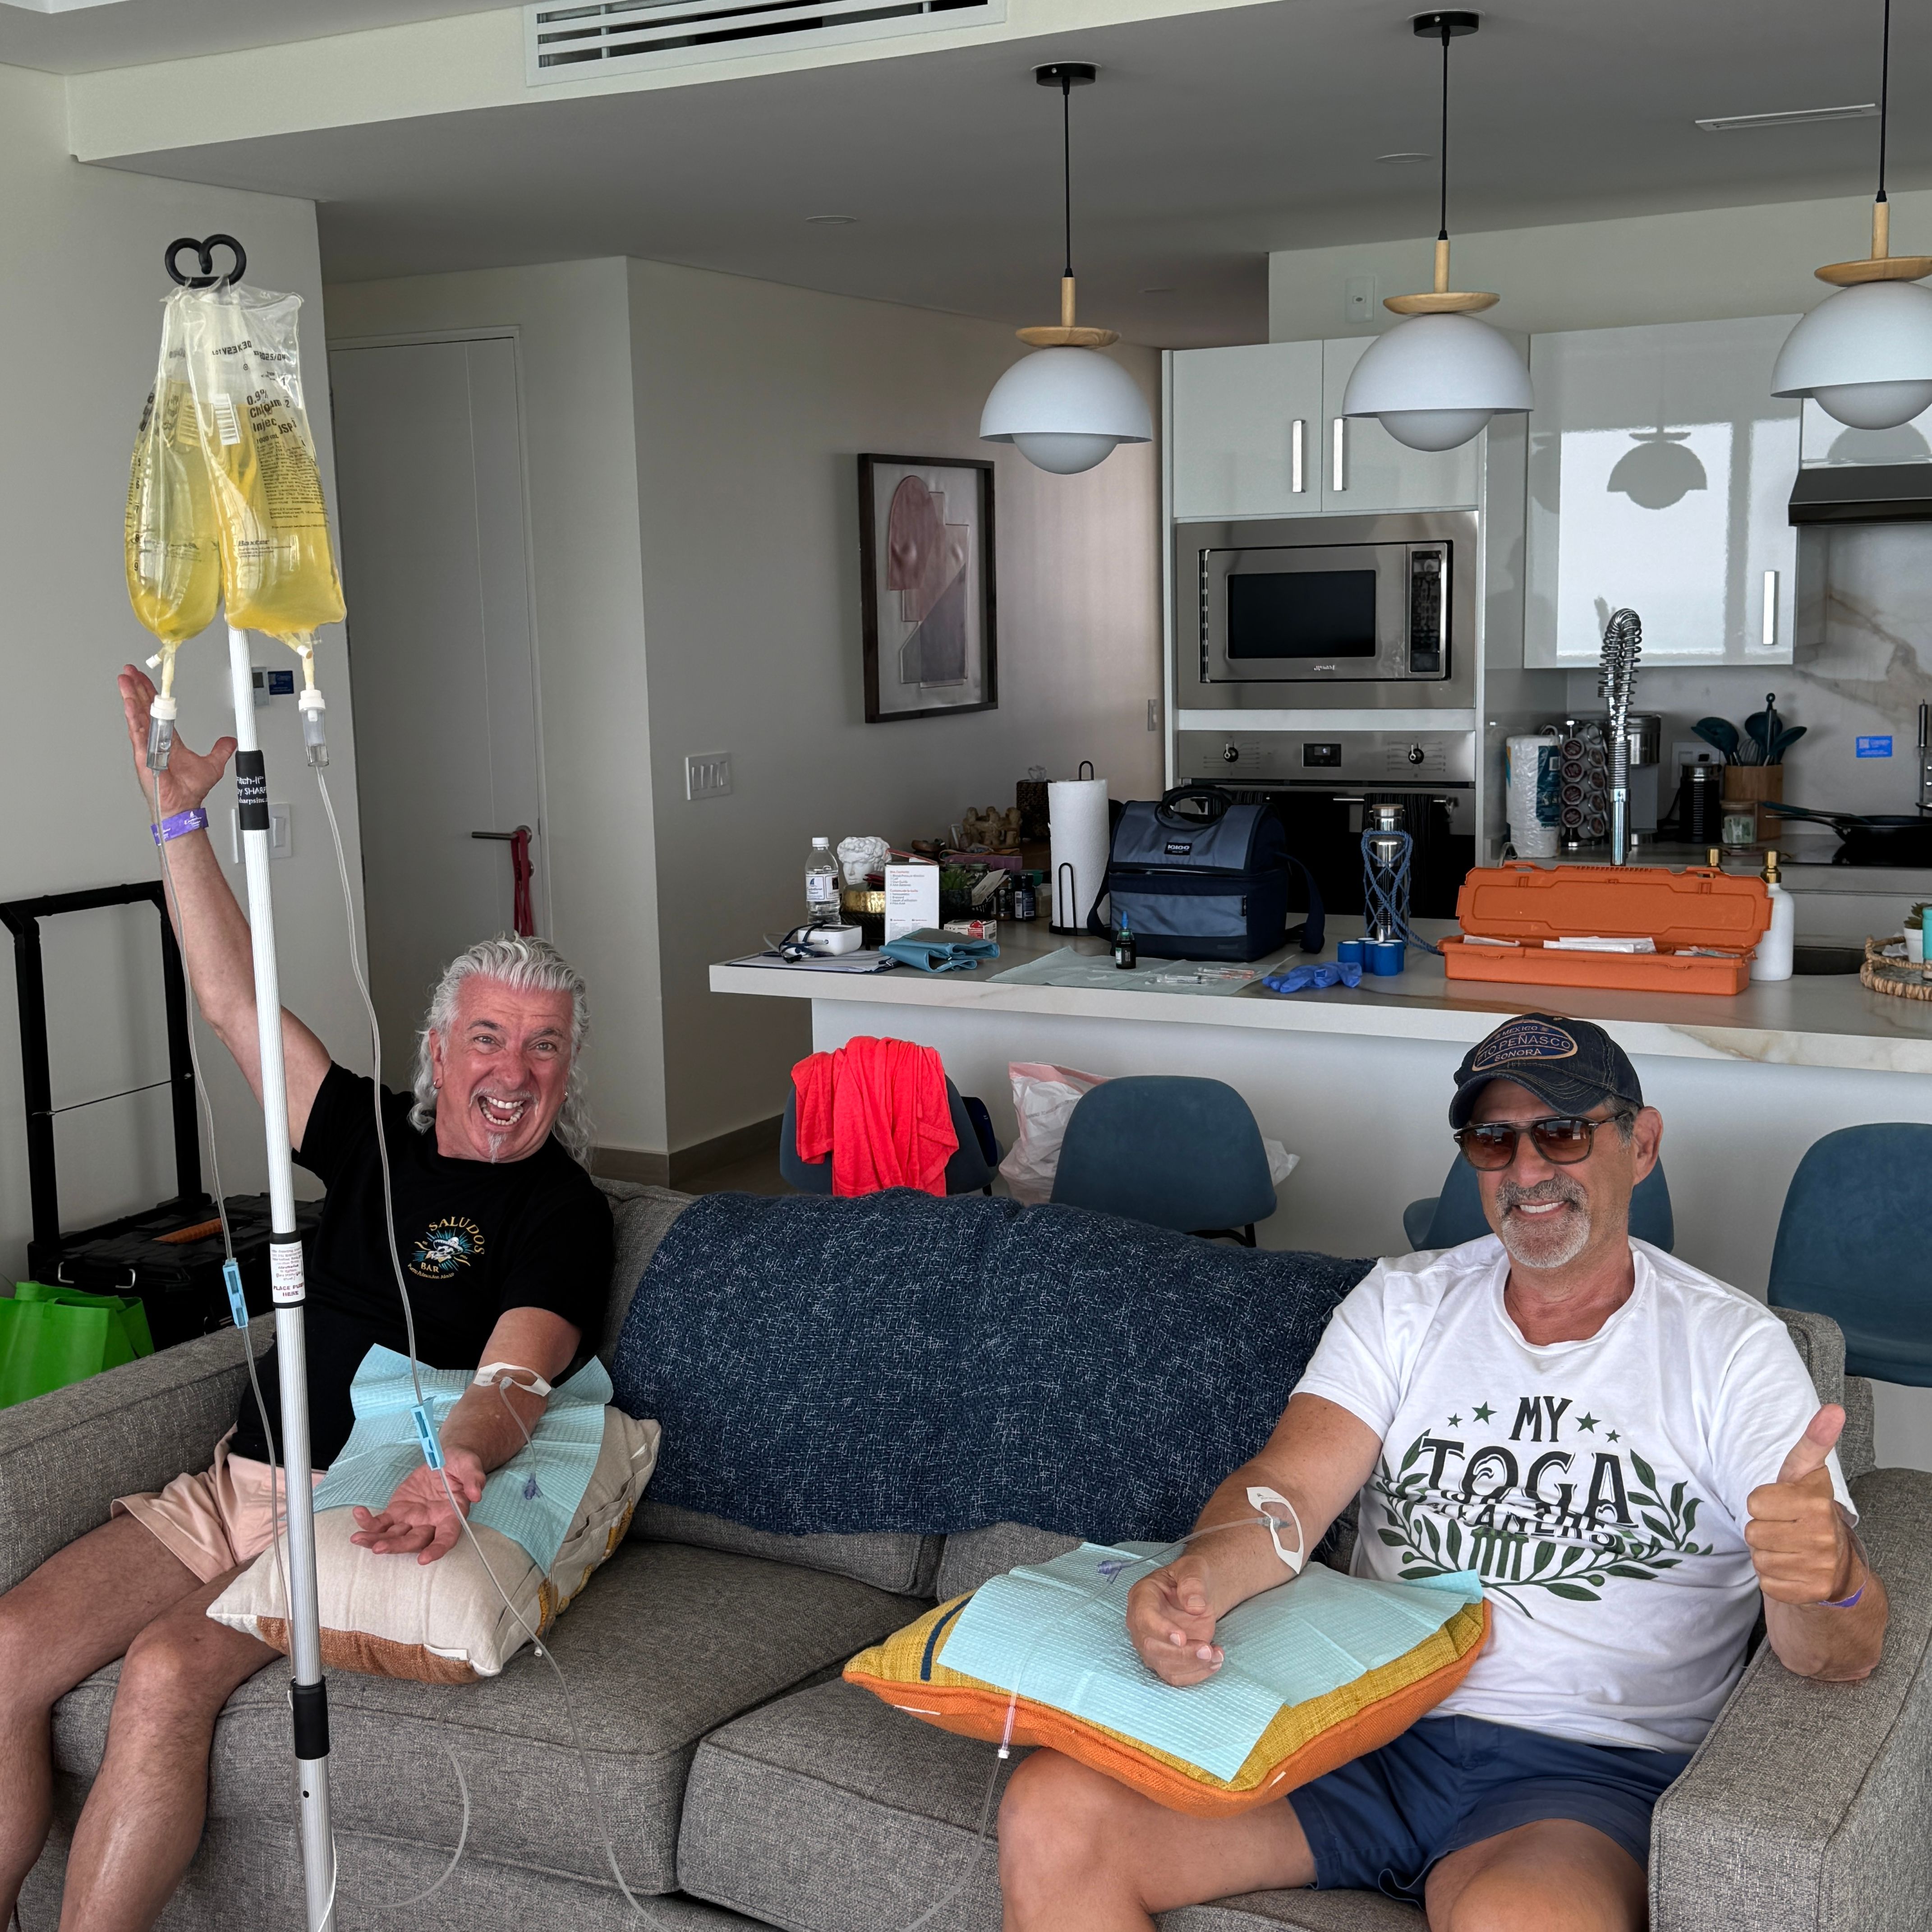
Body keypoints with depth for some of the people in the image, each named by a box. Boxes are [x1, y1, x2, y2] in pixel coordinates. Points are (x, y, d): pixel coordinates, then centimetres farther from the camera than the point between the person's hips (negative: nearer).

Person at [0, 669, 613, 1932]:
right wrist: (184, 817, 4)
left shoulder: (562, 1209, -3)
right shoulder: (379, 1140, 14)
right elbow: (236, 1001, 11)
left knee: (167, 1673, -29)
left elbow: (514, 1376, -19)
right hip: (232, 1484, 6)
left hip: (365, 1509, -6)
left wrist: (458, 1466, -43)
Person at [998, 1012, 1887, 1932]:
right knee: (1051, 1815, -19)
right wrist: (1195, 1581, -25)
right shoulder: (1404, 1302, 13)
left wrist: (1826, 1580, -31)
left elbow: (1844, 1656, -5)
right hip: (1361, 1725, 3)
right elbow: (1288, 1491, -1)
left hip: (1587, 1773, -3)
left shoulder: (1730, 1346, 4)